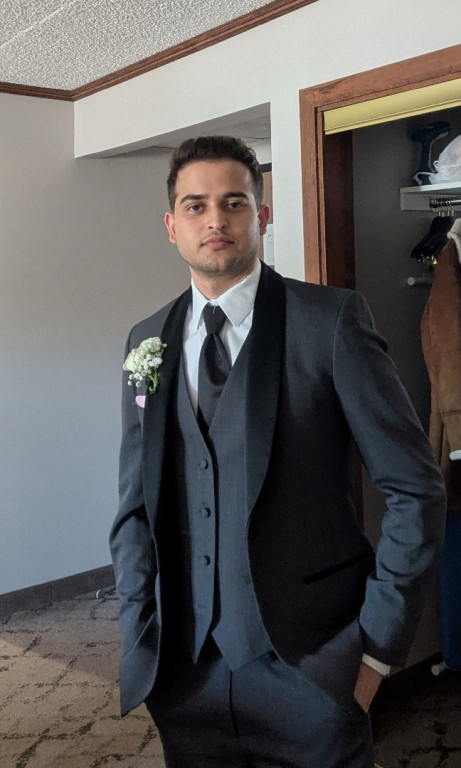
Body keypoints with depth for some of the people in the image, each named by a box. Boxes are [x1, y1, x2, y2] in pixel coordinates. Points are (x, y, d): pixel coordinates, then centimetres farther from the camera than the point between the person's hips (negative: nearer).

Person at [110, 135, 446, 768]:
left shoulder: (331, 321, -9)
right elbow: (136, 502, 9)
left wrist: (378, 645, -8)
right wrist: (142, 638, 2)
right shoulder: (147, 341, 5)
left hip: (308, 670, -3)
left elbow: (416, 489, -8)